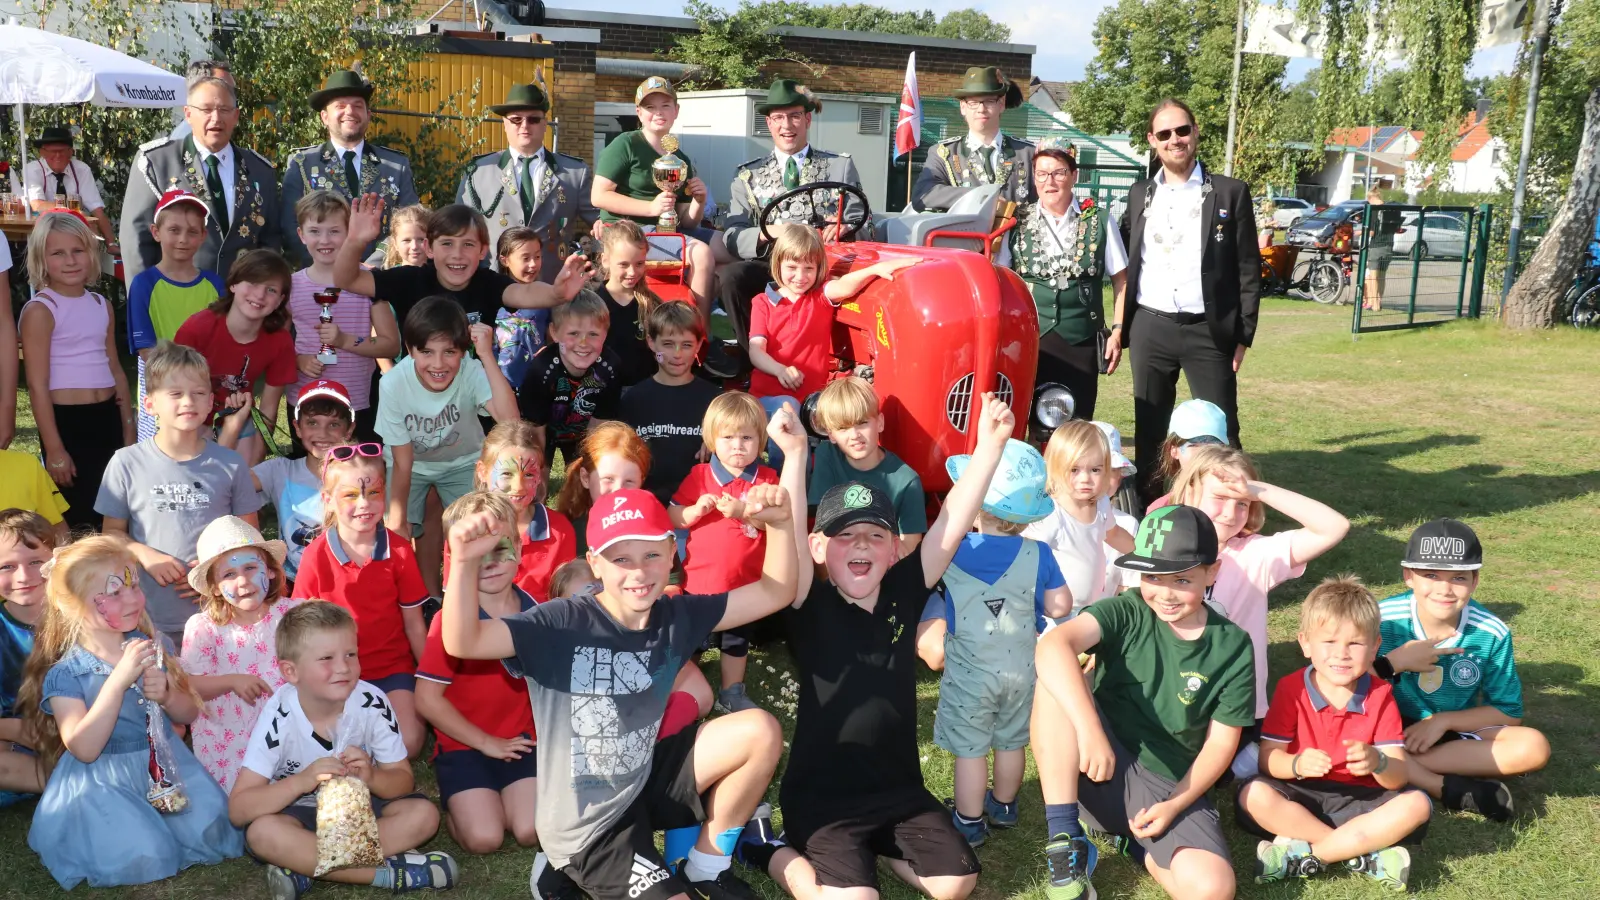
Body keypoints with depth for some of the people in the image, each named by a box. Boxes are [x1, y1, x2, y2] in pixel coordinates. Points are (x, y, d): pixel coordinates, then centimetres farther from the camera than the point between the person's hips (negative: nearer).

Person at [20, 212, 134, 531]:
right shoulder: (40, 310, -10)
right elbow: (38, 385, -13)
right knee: (74, 519, -1)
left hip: (108, 418, 6)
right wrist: (54, 450, -16)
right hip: (66, 421, -6)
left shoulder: (101, 305, 9)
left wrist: (128, 430, 14)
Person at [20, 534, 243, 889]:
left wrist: (167, 695, -18)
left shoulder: (154, 646, -1)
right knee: (145, 860, -18)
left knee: (210, 834, -14)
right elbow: (84, 749, -25)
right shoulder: (65, 674, -14)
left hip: (166, 765, 4)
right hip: (105, 785, -3)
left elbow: (189, 713, 7)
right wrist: (119, 679, -31)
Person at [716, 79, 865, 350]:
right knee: (731, 275, -31)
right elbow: (731, 236, 4)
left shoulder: (840, 166, 16)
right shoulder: (747, 175, 15)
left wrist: (846, 229, -15)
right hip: (769, 265, 1)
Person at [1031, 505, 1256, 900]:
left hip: (1170, 787, 1)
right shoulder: (1126, 613, -8)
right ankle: (1065, 842, -22)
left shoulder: (1232, 646, -3)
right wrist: (1089, 729, -41)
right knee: (1058, 679, -28)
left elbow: (1221, 741, 0)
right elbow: (1053, 645, -29)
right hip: (1101, 769, -1)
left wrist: (1176, 803, -13)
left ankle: (1134, 841, 8)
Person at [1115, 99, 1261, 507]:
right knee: (1149, 429, 10)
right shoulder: (1140, 194, 9)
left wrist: (1244, 335, -5)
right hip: (1150, 327, 3)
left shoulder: (1231, 192, -1)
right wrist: (1120, 326, 8)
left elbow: (1248, 269, -1)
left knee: (1220, 432, 1)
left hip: (1209, 330, -3)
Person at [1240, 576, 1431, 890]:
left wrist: (1377, 762, -34)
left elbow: (1397, 778, -9)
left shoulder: (1380, 695, -3)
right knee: (1253, 795, -30)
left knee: (1417, 805, -25)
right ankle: (1364, 853, -24)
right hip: (1301, 794, -1)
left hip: (1360, 799, 1)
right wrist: (1297, 764, -33)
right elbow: (1268, 758, -9)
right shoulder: (1290, 688, -5)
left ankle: (1304, 852, -25)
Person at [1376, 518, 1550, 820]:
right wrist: (1392, 662, -29)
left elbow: (1509, 713, -3)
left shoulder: (1492, 634, -13)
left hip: (1455, 730, 2)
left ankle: (1405, 769, -23)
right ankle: (1454, 789, -27)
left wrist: (1442, 720, -16)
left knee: (1534, 747, -24)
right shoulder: (1382, 620, -18)